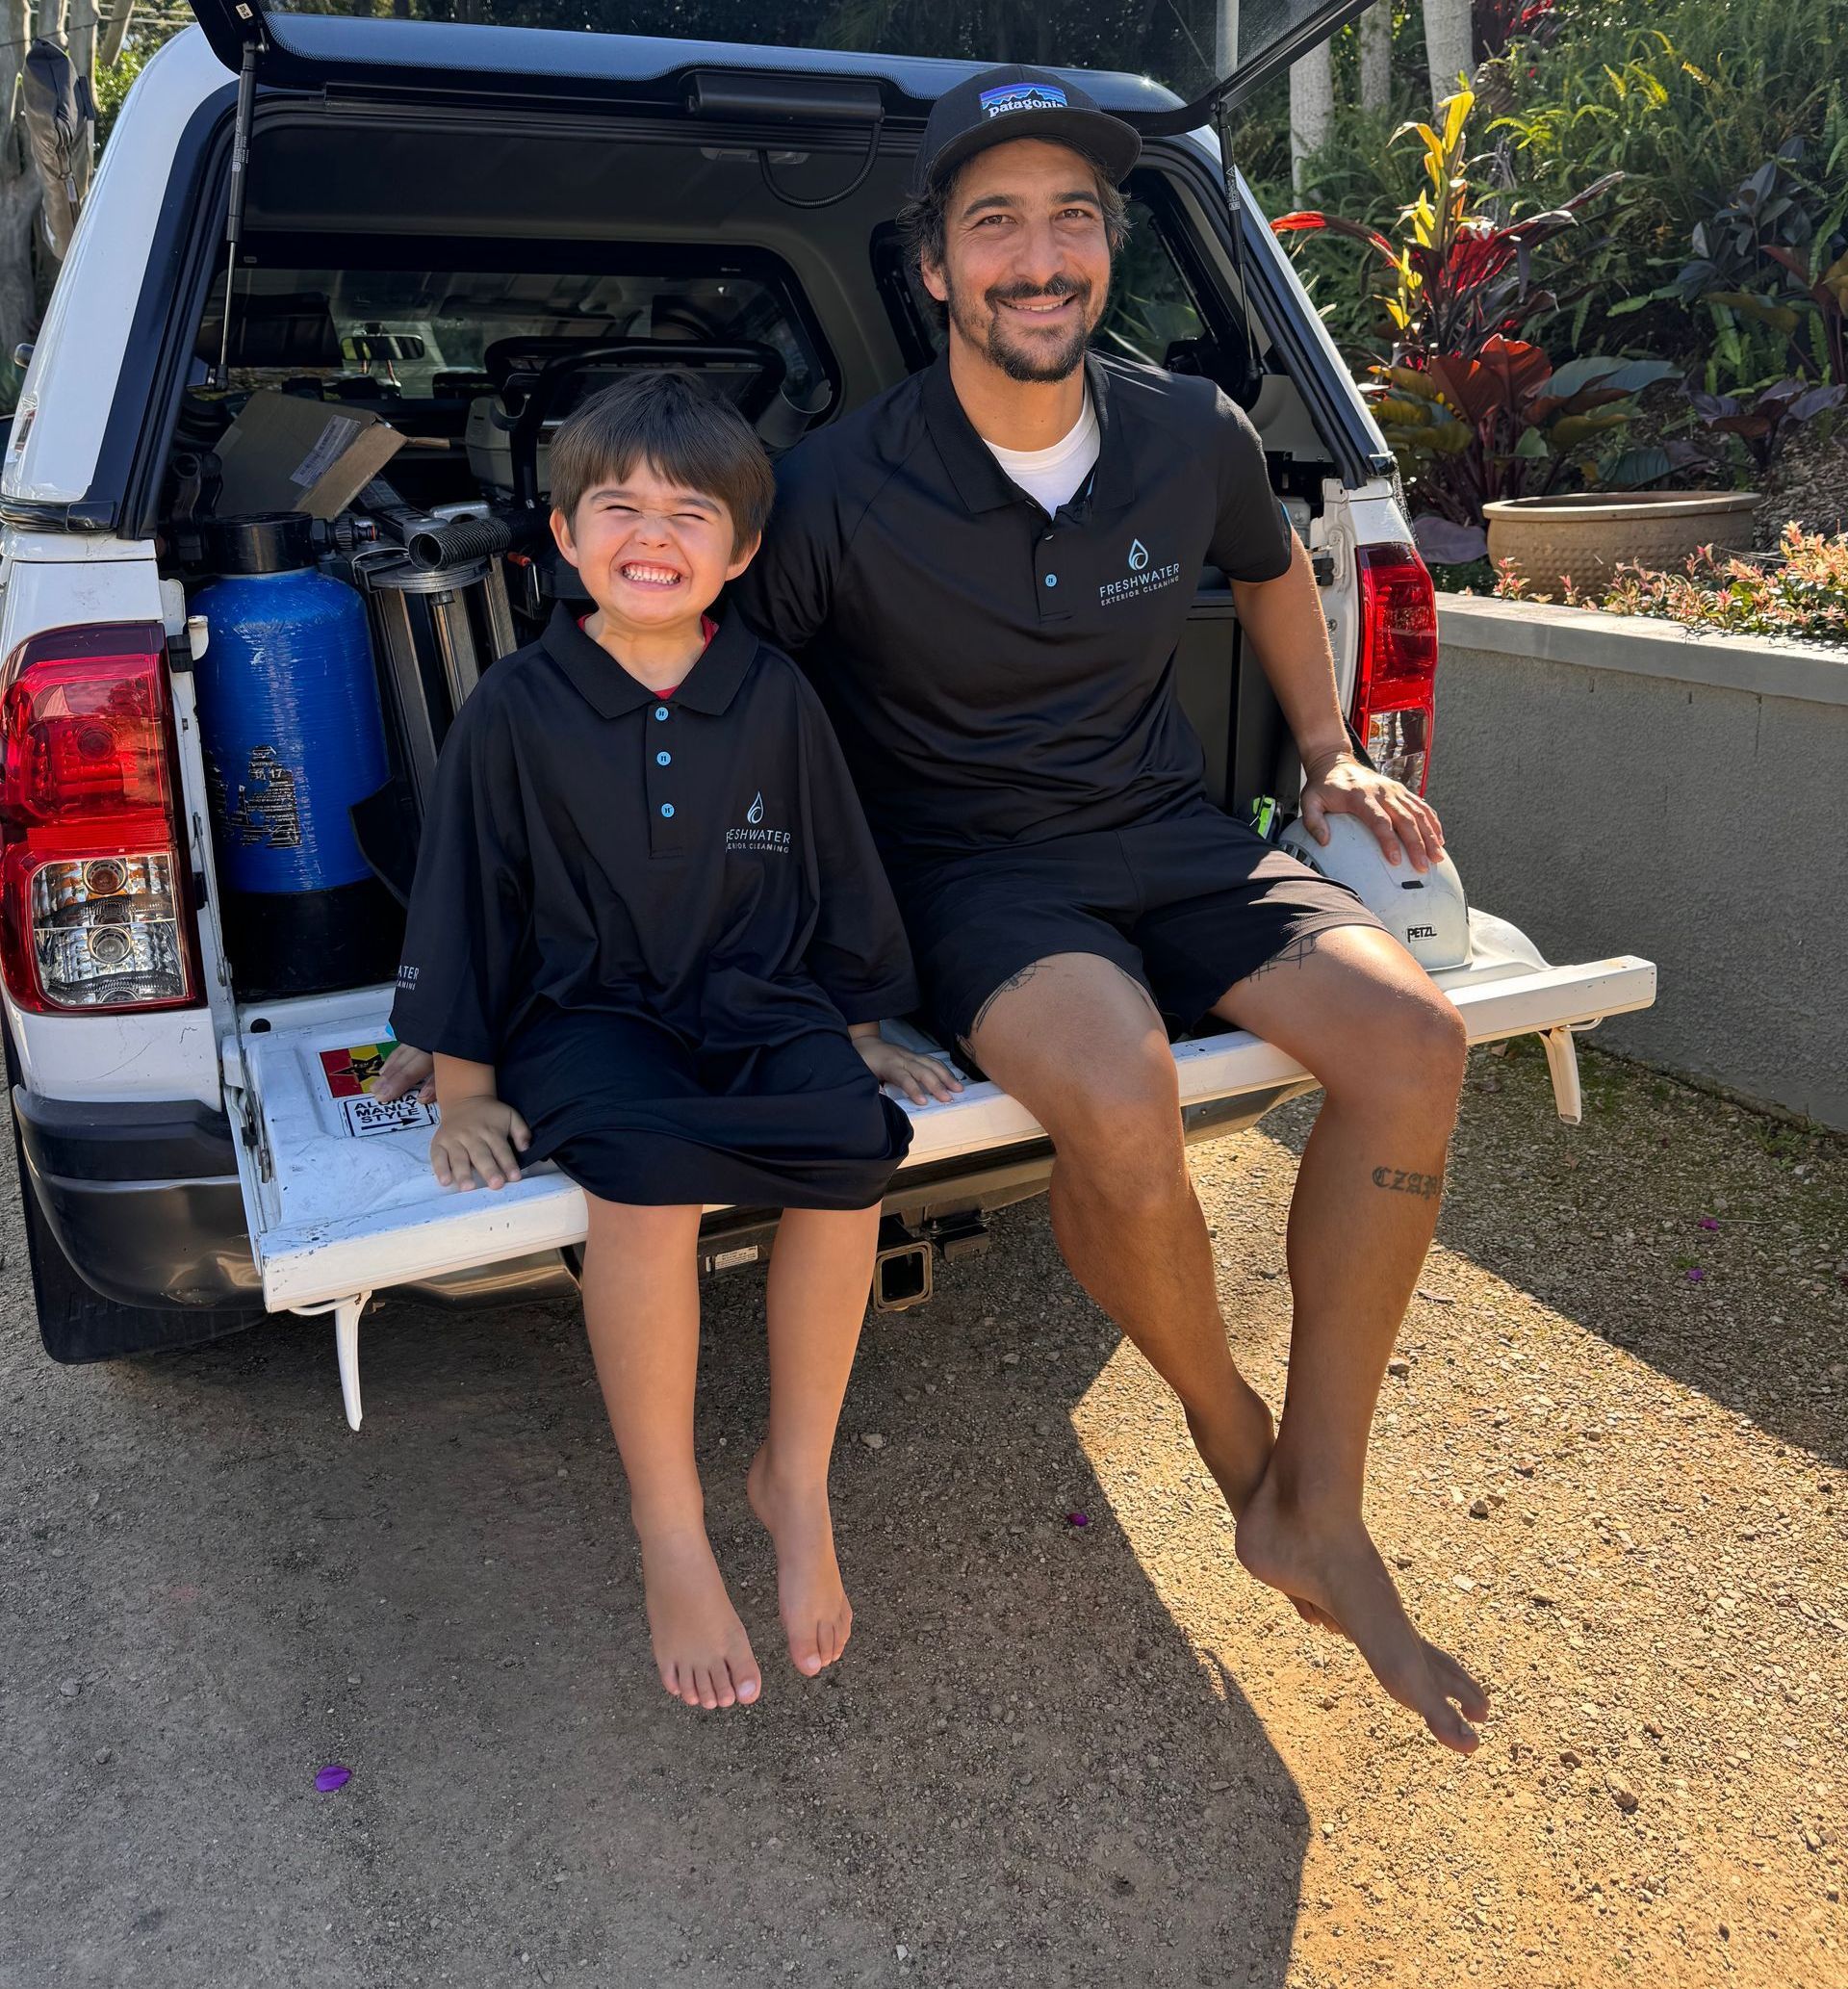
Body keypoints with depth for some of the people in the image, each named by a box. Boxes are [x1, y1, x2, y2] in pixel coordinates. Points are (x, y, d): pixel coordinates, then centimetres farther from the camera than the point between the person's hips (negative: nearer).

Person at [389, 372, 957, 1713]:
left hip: (759, 1000, 2)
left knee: (851, 1138, -29)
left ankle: (796, 1480, -9)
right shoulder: (516, 712, 0)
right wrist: (467, 1088, 3)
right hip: (589, 1012, -2)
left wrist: (860, 1033, 16)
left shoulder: (778, 700, 5)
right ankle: (669, 1528, -16)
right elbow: (468, 903, 4)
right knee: (648, 1170, -34)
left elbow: (838, 877, 14)